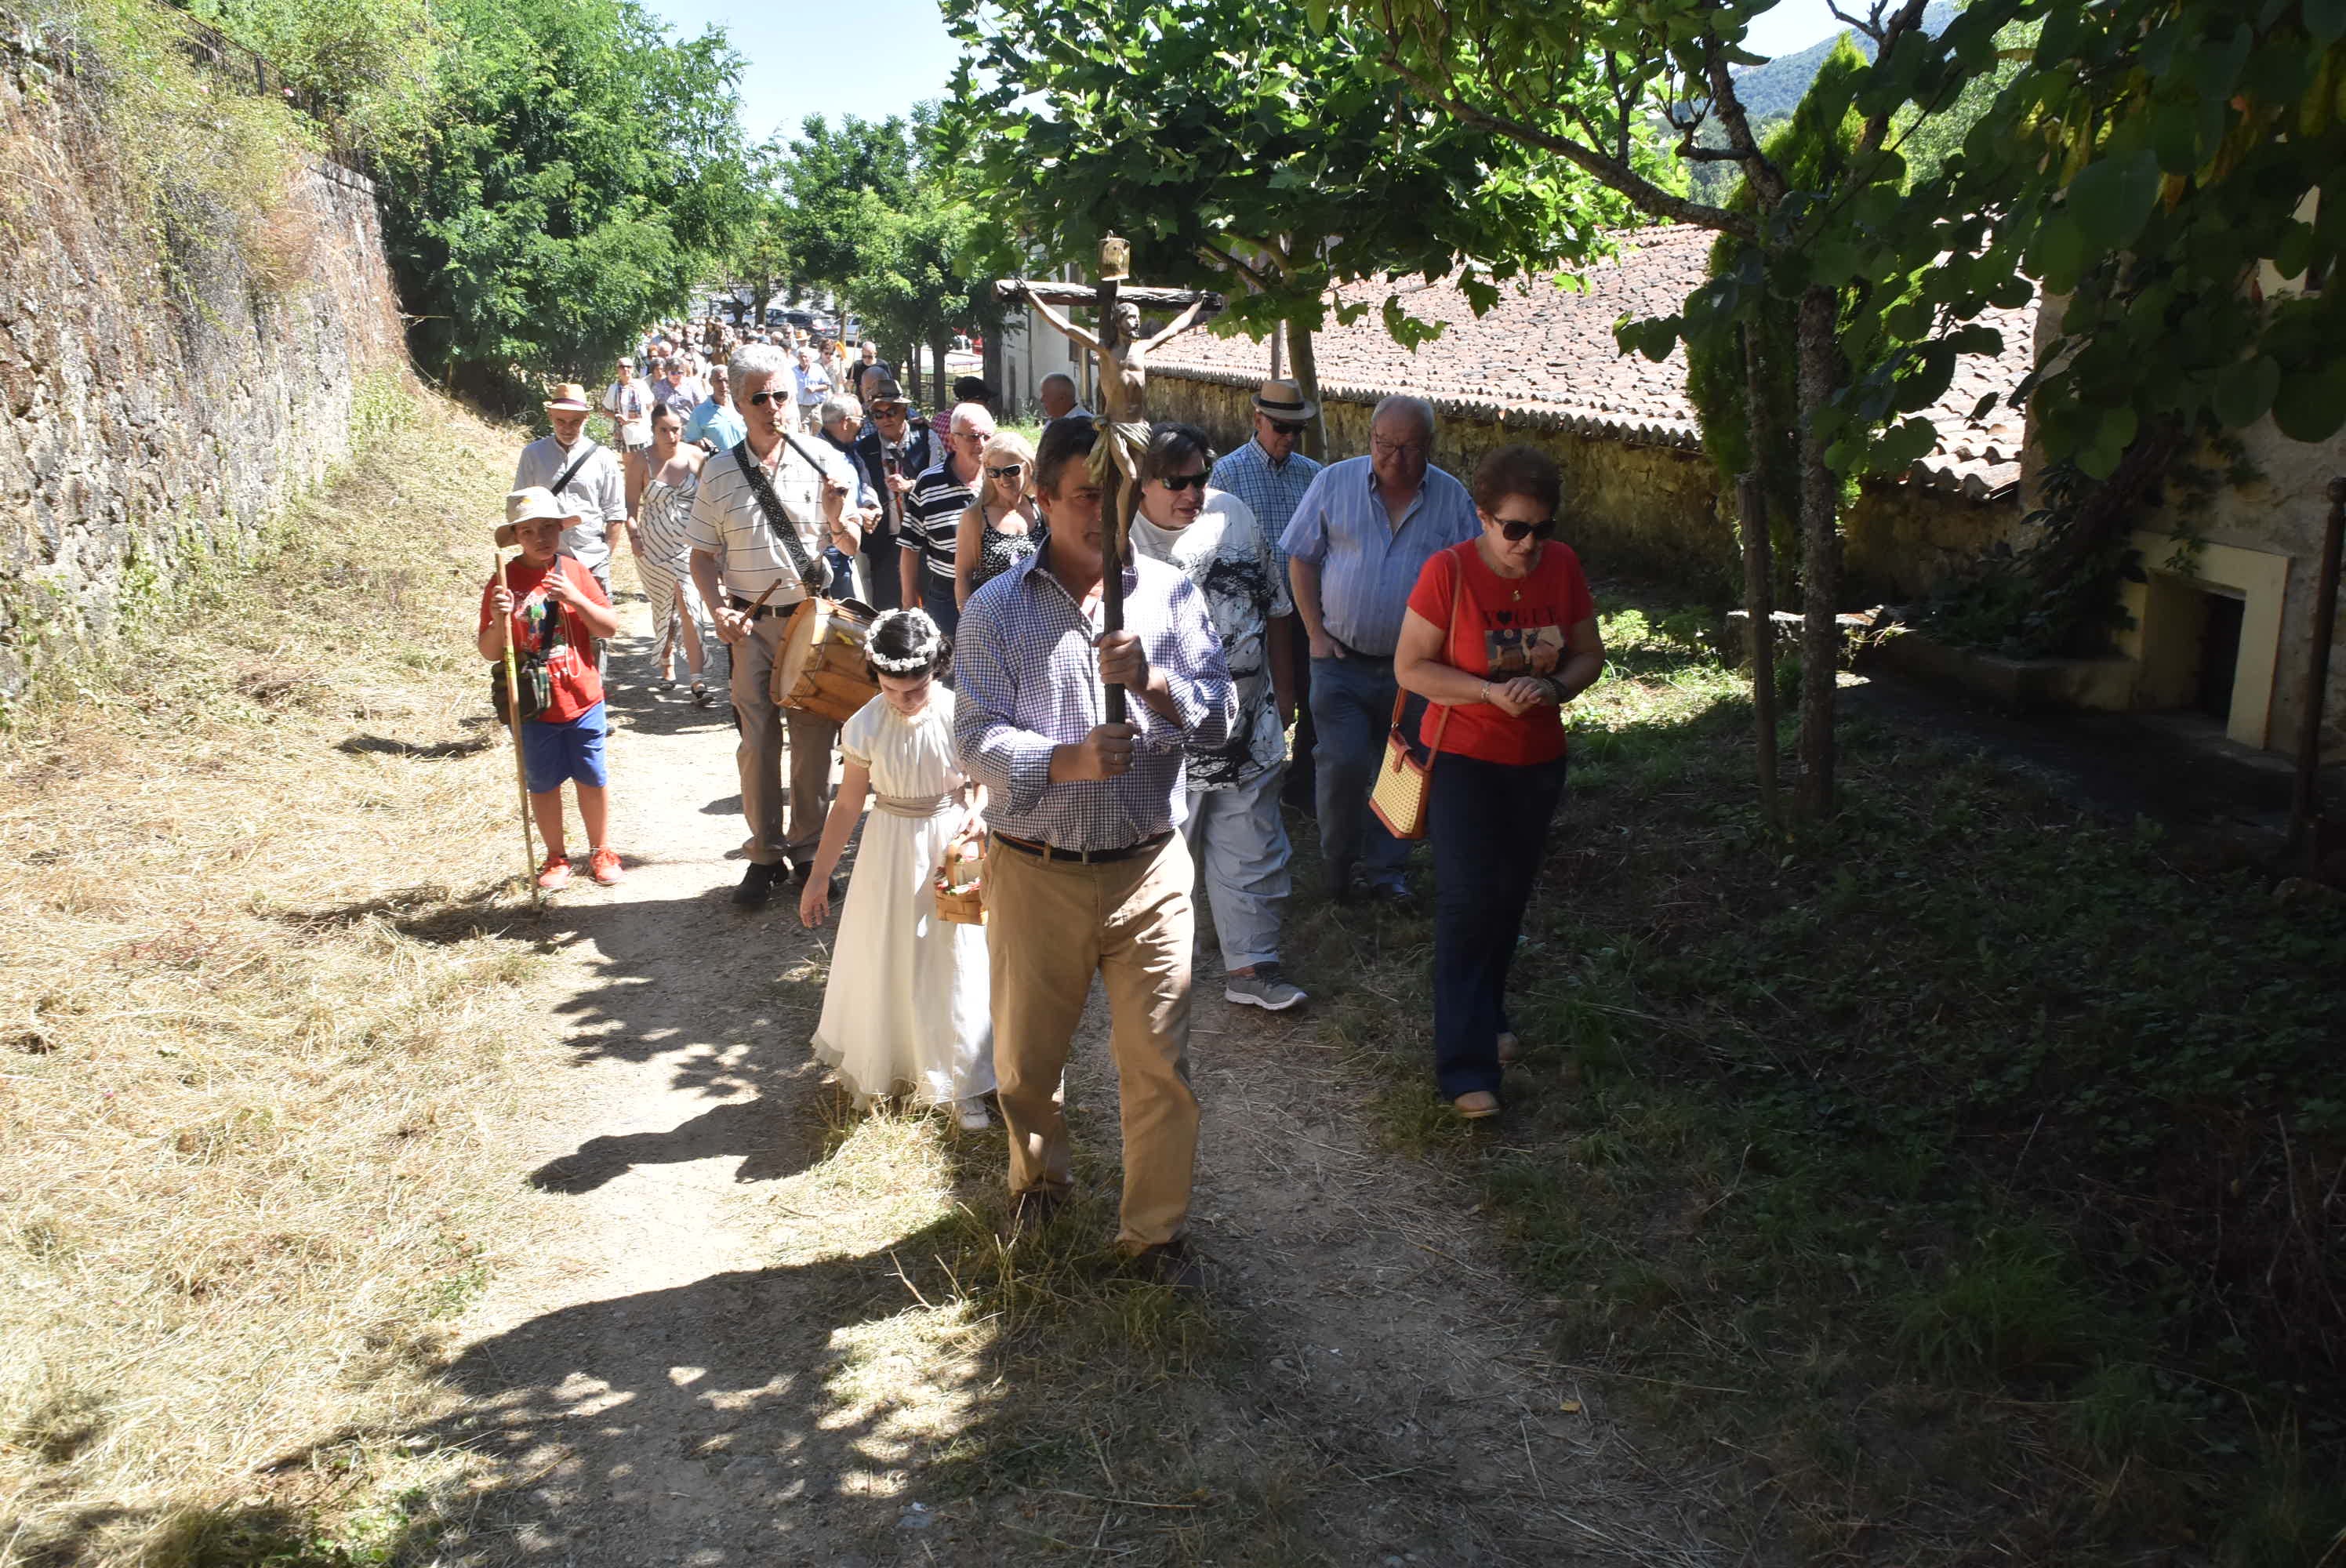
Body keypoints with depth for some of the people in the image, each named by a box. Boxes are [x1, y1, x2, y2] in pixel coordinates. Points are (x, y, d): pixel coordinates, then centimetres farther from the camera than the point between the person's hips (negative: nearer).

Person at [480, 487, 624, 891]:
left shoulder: (576, 573, -1)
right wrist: (499, 620, -25)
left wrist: (576, 598, -18)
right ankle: (556, 858, 25)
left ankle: (601, 851, 27)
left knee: (593, 779, 10)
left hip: (582, 701, 1)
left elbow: (610, 627, -3)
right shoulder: (505, 582, -5)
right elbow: (489, 652, -5)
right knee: (543, 784, 9)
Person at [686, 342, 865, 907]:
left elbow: (852, 547, 5)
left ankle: (808, 850, 18)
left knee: (814, 739, 4)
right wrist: (719, 611, -8)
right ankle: (765, 854, 17)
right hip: (752, 623, 0)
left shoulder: (821, 460, 0)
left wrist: (835, 519, -16)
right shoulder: (719, 472, 2)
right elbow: (702, 555, 7)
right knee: (757, 741, 4)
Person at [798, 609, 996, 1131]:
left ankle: (960, 1085, 21)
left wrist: (975, 812, -21)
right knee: (883, 961, 12)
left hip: (951, 844, 0)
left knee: (954, 965, 7)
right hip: (890, 847, 1)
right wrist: (819, 877, 1)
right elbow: (847, 805, -3)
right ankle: (879, 1068, 34)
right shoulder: (864, 727, -13)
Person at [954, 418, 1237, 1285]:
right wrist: (1068, 761, -27)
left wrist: (1151, 681, -24)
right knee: (1027, 1055, 16)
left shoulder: (1171, 593, 2)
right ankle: (1037, 1176, 45)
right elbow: (978, 739, -10)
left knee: (1159, 1062, 4)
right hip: (1035, 875, 0)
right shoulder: (997, 610, -3)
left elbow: (1219, 718, -4)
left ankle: (1155, 1228, 23)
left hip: (1149, 870, 0)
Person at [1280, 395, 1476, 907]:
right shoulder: (1334, 483, -2)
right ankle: (1339, 865, 11)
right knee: (1344, 764, -10)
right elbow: (1301, 560, 4)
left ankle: (1385, 869, 24)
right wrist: (1316, 633, -3)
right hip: (1341, 658, -1)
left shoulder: (1453, 499, -1)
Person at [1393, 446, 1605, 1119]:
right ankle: (1466, 1068, -4)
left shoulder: (1562, 565, -4)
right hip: (1463, 758, -5)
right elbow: (1410, 667, -13)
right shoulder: (1448, 571, -17)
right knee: (1467, 901, -8)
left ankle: (1487, 1017, 38)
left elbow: (1590, 654, 4)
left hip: (1538, 760, 5)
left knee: (1510, 895, 17)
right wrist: (1489, 691, -25)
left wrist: (1553, 688, -17)